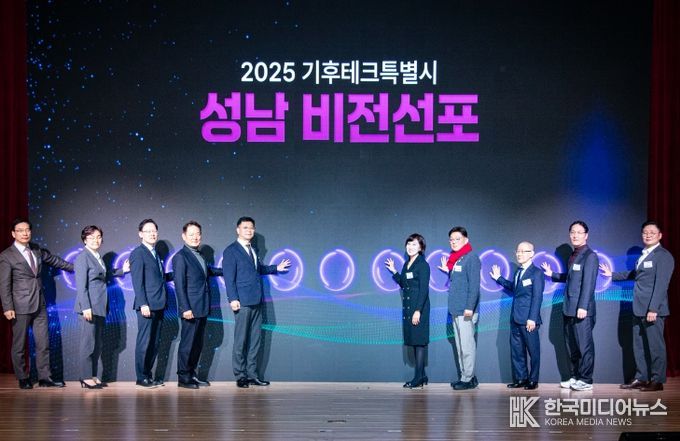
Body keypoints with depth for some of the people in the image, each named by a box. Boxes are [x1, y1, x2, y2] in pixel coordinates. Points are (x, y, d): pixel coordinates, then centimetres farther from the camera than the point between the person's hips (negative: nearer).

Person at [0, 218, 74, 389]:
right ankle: (23, 379, 12)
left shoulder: (37, 250, 10)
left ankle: (44, 378, 9)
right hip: (21, 306, -5)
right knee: (19, 345, 2)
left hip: (40, 304, 5)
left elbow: (54, 260, 26)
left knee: (43, 343, 4)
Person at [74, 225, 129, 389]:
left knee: (98, 344, 11)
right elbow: (81, 285, -15)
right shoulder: (83, 257, -10)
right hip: (90, 307, -9)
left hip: (100, 307, 9)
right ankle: (86, 378, 0)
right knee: (88, 343, -5)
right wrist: (86, 307, -21)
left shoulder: (98, 257, 16)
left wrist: (122, 271, 22)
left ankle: (93, 376, 16)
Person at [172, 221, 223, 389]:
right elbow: (179, 285, -15)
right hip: (191, 309, -8)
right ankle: (183, 378, 4)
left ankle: (191, 375, 19)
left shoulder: (199, 255, 15)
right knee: (187, 343, -3)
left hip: (202, 308, 8)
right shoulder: (180, 257, -11)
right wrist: (185, 308, -20)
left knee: (197, 344, 12)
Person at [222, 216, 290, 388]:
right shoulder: (231, 251, -3)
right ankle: (240, 376, 3)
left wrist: (275, 268, 26)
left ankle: (252, 374, 12)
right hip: (243, 303, -7)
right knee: (241, 340, -3)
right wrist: (233, 299, -17)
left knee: (255, 340, 7)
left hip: (256, 302, 7)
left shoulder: (253, 250, 18)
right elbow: (229, 277, -9)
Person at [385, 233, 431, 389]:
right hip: (408, 306, 8)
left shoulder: (423, 265, -9)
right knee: (413, 341, 9)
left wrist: (418, 310, -20)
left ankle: (418, 377, -8)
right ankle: (422, 376, 14)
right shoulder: (407, 264, 14)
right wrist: (394, 271, 16)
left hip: (419, 306, -8)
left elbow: (424, 289, -15)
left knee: (419, 341, -8)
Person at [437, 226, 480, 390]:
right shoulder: (455, 258, 17)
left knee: (467, 346, -7)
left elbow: (474, 284, -16)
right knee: (460, 346, 12)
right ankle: (465, 376, 17)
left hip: (466, 311, -9)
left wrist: (470, 307, -22)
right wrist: (447, 270, 18)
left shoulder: (471, 258, -9)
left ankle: (468, 379, -4)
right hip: (455, 310, 9)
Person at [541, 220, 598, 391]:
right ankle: (575, 377, 20)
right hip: (569, 309, 9)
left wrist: (583, 307, -22)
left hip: (582, 310, -9)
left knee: (584, 345, -4)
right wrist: (552, 275, 22)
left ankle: (585, 380, 1)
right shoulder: (574, 255, 16)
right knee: (571, 346, 12)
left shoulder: (590, 256, -9)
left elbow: (588, 283, -16)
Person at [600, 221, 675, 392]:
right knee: (639, 346, 11)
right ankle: (641, 378, 18)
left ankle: (657, 381, 4)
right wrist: (613, 274, 36)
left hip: (653, 310, -8)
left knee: (655, 345, -3)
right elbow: (634, 274, 31)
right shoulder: (644, 255, 16)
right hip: (639, 309, 8)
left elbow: (661, 284, -16)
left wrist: (653, 309, -22)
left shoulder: (663, 256, -9)